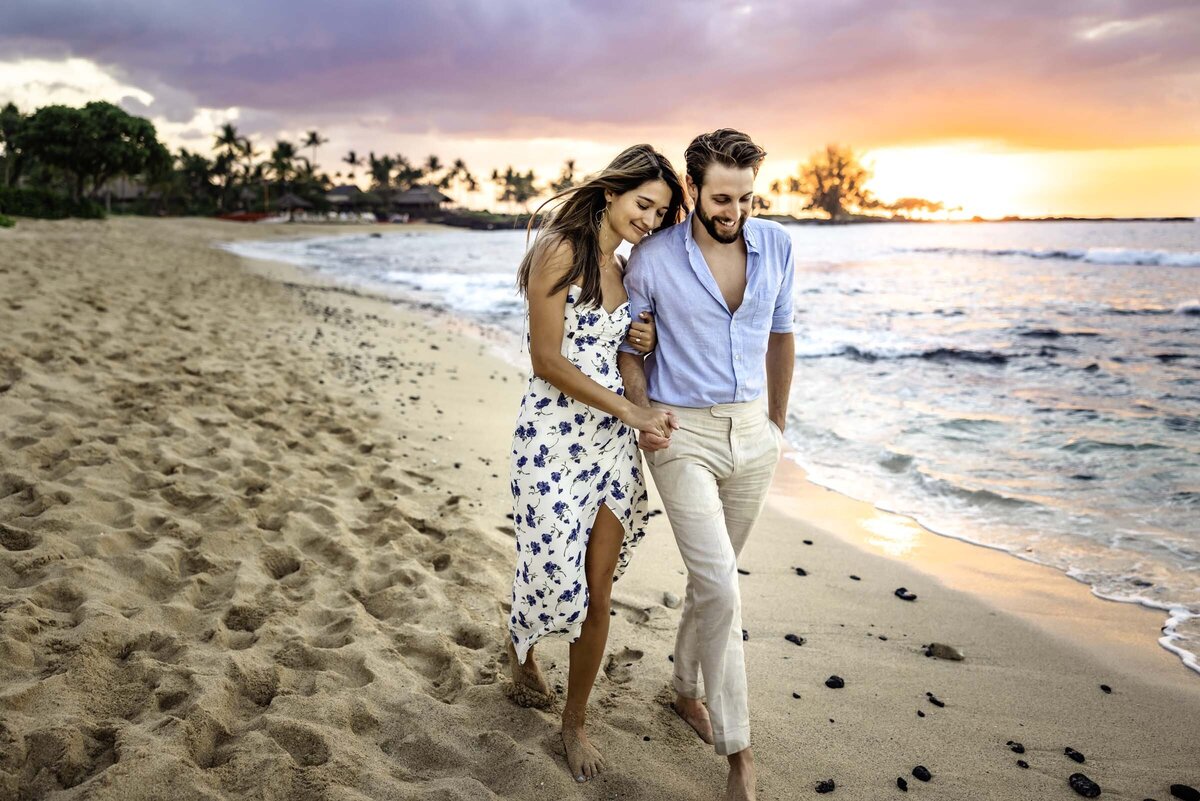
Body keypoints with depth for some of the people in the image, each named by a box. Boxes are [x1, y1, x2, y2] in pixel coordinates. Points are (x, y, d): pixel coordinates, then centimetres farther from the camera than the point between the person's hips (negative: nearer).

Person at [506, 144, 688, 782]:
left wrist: (642, 342, 0)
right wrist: (631, 412, -14)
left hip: (613, 438, 7)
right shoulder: (560, 251, -10)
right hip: (555, 434, -6)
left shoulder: (623, 269, 12)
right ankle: (519, 644, 37)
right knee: (557, 579, 1)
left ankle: (575, 723, 25)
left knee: (598, 593, 7)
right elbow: (549, 360, -15)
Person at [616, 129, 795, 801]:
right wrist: (642, 417, -7)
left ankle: (687, 691, 39)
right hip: (682, 434, -4)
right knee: (721, 589, -11)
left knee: (714, 578, 16)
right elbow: (628, 344, 4)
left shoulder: (777, 246, 0)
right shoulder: (654, 259, -10)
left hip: (752, 431, 4)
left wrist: (778, 425, 17)